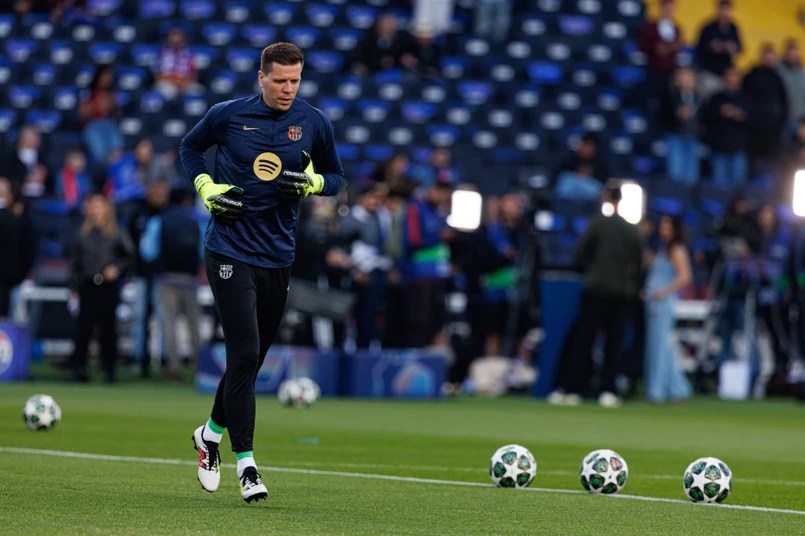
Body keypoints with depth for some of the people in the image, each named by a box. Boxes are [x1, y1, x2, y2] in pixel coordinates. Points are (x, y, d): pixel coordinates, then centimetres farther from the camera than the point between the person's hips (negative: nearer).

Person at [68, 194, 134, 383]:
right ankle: (78, 366, 1)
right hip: (88, 285, 2)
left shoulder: (116, 233, 2)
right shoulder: (83, 234, 9)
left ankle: (108, 368, 5)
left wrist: (117, 268, -9)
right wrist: (74, 286, 10)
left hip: (109, 285, -2)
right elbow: (76, 261, 14)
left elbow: (130, 255, 6)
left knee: (108, 326, -1)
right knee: (84, 326, -3)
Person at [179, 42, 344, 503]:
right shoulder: (229, 115, -3)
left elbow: (336, 177, 14)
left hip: (279, 255, 4)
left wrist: (312, 182, -9)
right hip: (230, 252, -4)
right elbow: (191, 147, 15)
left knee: (253, 358, 12)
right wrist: (206, 187, -2)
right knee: (245, 353, -13)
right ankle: (246, 462, -10)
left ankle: (212, 431, 37)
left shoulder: (314, 123, 2)